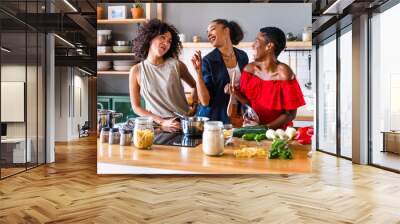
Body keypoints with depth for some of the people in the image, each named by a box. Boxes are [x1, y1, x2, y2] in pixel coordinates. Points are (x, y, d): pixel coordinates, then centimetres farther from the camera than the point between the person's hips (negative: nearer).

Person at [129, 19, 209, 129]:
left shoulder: (176, 65, 1)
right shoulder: (136, 71, 2)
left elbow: (195, 86, 17)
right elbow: (136, 106, 2)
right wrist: (162, 121, -9)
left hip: (183, 123, 0)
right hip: (156, 125, 0)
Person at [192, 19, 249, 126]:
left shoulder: (242, 57, 1)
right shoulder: (208, 60, -11)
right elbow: (205, 101, -16)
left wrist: (243, 114, 4)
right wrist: (199, 72, -24)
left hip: (237, 117, 3)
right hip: (213, 118, -3)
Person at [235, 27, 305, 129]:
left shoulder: (283, 73, -15)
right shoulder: (249, 69, -3)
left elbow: (291, 113, -11)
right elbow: (248, 102, 5)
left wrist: (265, 127, -17)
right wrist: (236, 93, -12)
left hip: (279, 130, -3)